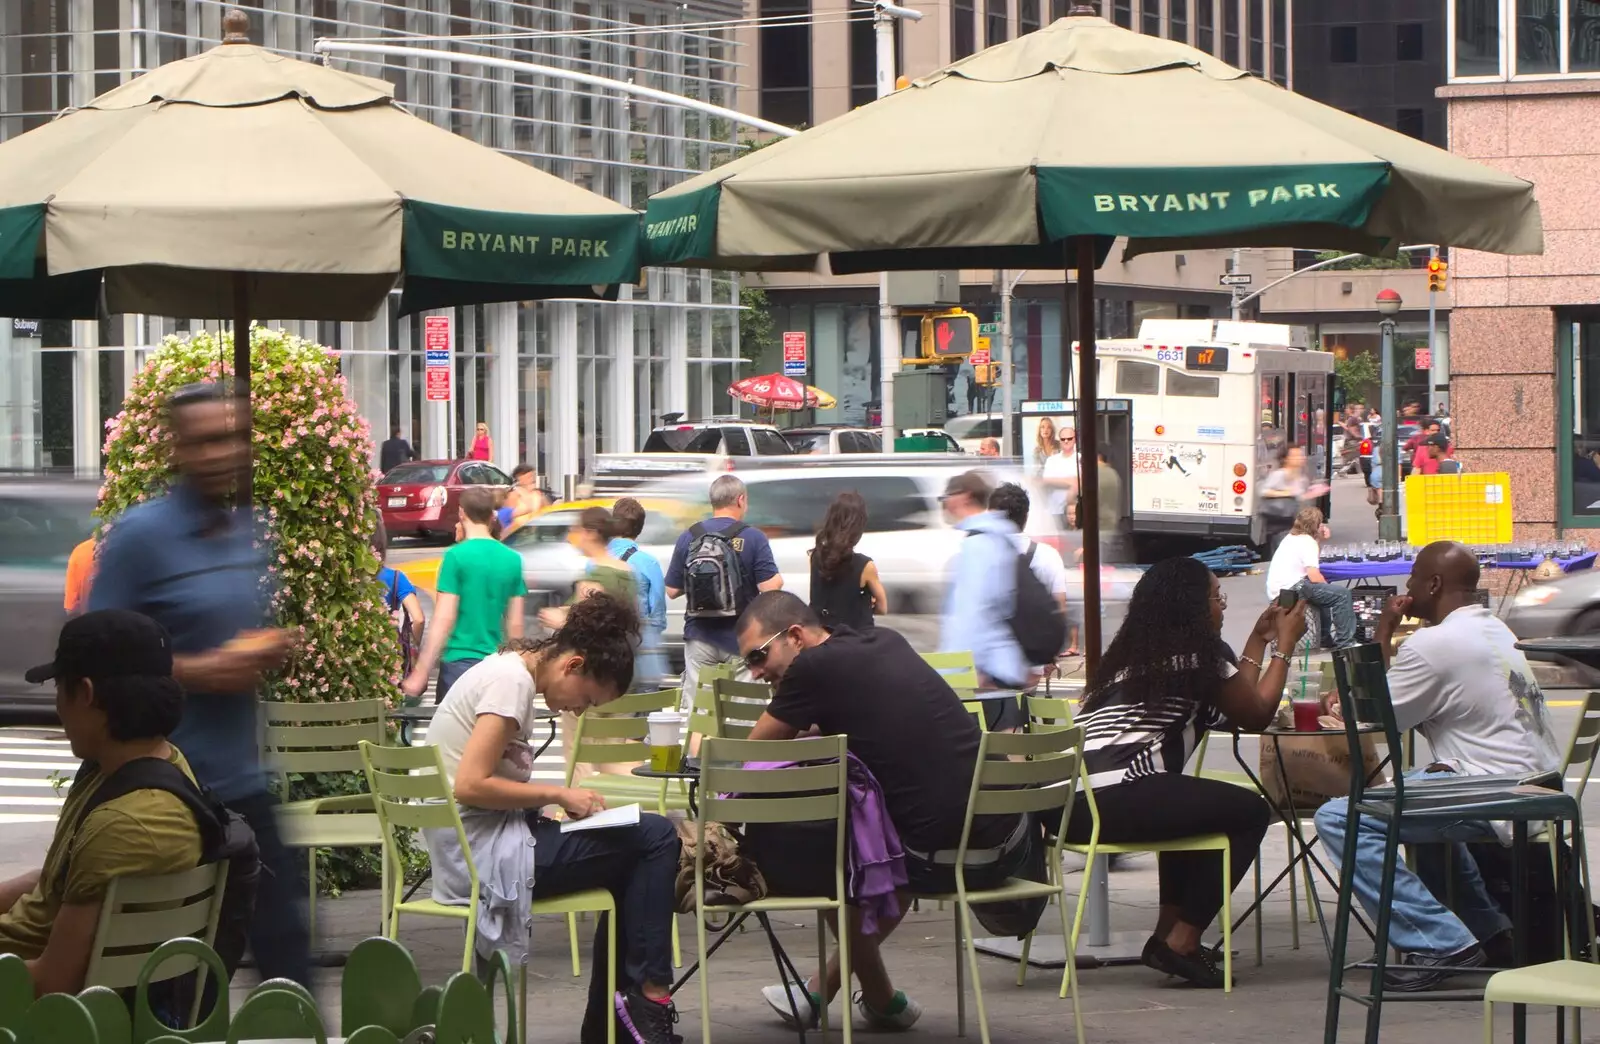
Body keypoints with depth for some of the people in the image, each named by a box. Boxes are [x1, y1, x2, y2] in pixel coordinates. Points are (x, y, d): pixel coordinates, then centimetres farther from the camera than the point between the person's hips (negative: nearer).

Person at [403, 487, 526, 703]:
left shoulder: (457, 556, -8)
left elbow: (443, 620, -12)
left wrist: (420, 673, -10)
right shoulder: (512, 559, 7)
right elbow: (515, 625, 11)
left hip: (460, 661, -5)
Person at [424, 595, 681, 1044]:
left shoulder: (511, 670, 14)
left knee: (634, 854, 17)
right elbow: (470, 785, -23)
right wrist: (558, 794, -14)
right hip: (483, 851, -10)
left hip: (469, 847, 10)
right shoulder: (512, 681, -16)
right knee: (655, 838, -9)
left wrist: (552, 801, 3)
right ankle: (650, 993, -1)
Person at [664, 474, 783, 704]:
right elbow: (770, 587, -14)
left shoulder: (688, 538, 1)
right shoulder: (753, 538, -9)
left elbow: (672, 590, 5)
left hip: (699, 640, 3)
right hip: (740, 641, -3)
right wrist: (778, 579, 8)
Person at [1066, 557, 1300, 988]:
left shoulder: (1136, 651, 26)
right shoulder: (1200, 650, 2)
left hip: (1071, 805, 9)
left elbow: (1228, 708, 32)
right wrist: (1284, 644, 22)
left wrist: (1258, 640, 37)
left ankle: (1169, 932, 26)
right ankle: (1181, 941, 5)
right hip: (1118, 800, -9)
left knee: (1190, 803, 34)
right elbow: (1257, 715, 12)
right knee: (1250, 811, 7)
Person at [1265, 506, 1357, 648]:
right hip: (1291, 589, -10)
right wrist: (1327, 585, 0)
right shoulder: (1307, 541, -11)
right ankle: (1345, 642, -13)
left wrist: (1320, 539, 17)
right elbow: (1314, 576, -18)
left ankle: (1327, 635, 38)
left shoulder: (1291, 537, 18)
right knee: (1343, 594, -13)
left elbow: (1311, 562, 22)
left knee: (1325, 592, 35)